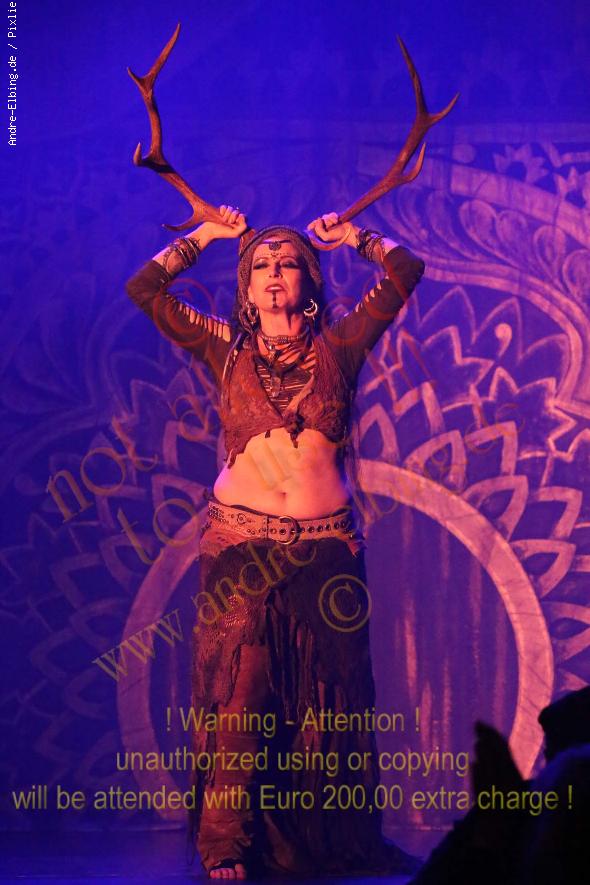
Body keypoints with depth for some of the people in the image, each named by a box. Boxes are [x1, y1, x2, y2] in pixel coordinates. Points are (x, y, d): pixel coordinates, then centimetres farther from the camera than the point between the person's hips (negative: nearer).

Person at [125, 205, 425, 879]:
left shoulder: (338, 347, 8)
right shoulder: (227, 350, 9)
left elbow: (406, 273, 3)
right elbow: (144, 289, 5)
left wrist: (353, 237, 17)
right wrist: (205, 236, 13)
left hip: (327, 546, 1)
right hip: (241, 544, 0)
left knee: (325, 699, 2)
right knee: (239, 692, -4)